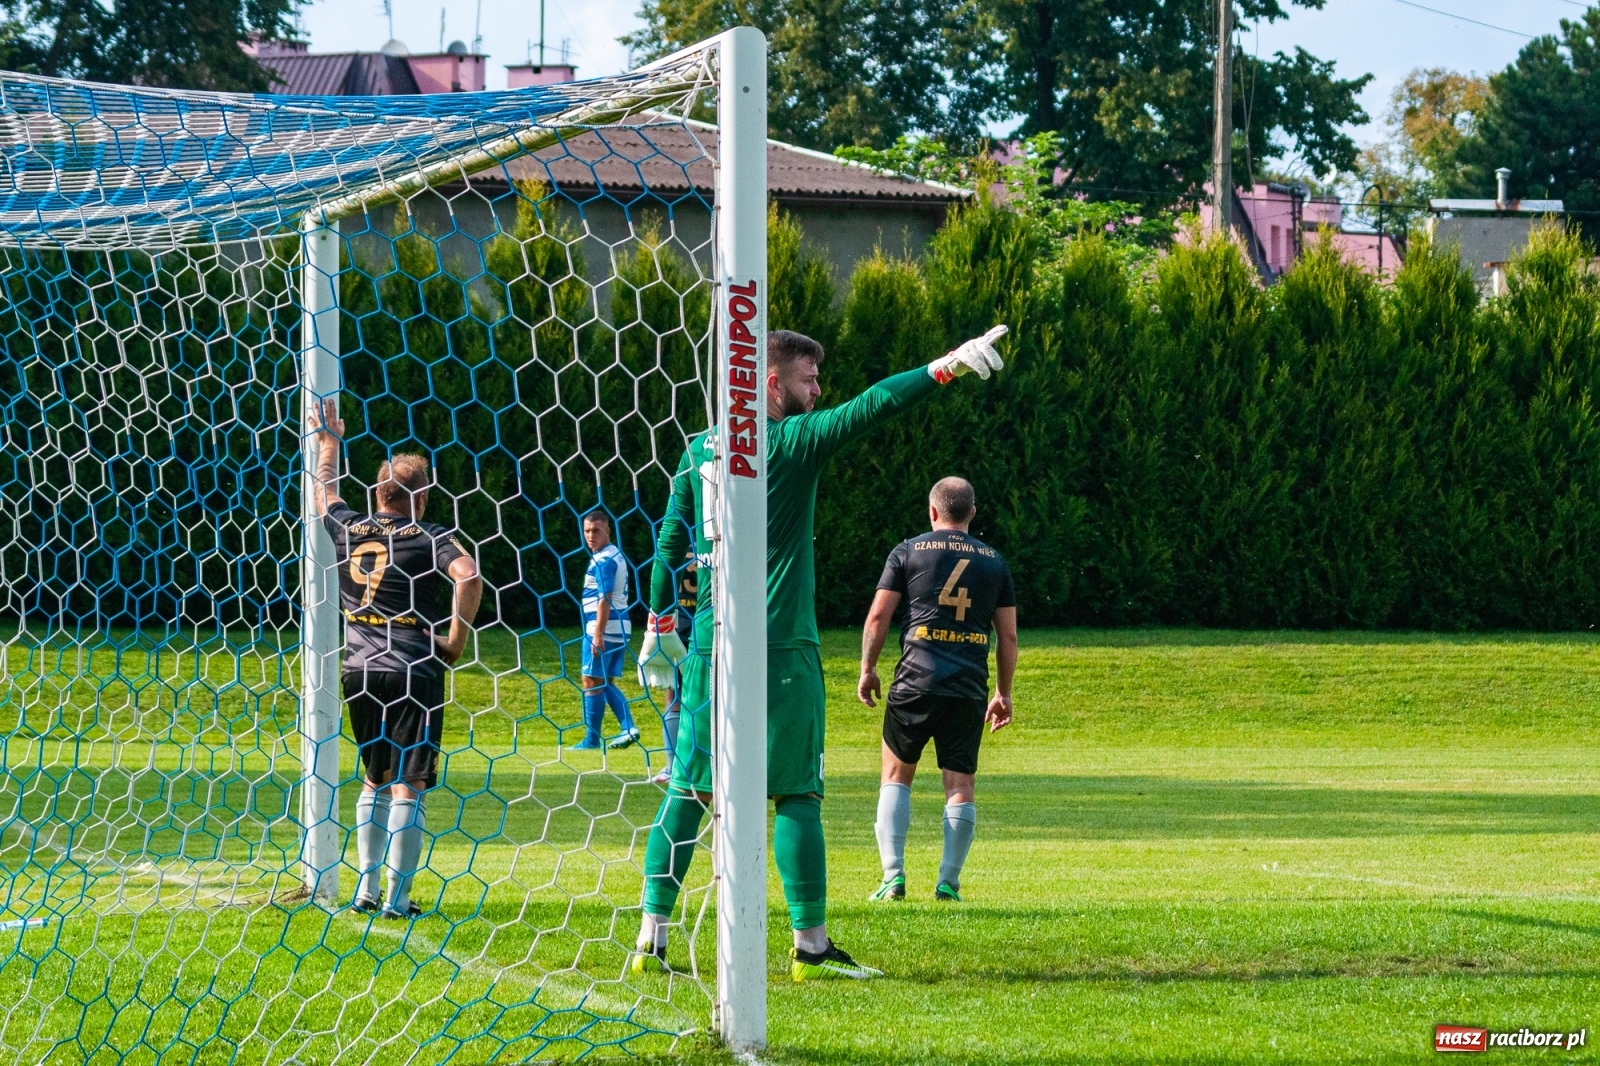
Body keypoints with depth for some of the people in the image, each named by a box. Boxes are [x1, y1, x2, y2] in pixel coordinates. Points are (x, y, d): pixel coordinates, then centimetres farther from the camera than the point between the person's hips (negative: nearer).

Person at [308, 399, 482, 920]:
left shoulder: (347, 529, 6)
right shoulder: (429, 538, -6)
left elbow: (324, 491, 27)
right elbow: (469, 577, -22)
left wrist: (329, 442, 41)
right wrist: (455, 641, -11)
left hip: (359, 674, 5)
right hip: (413, 674, -5)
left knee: (375, 780, 18)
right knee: (409, 784, -2)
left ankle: (366, 890, 17)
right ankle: (398, 900, -4)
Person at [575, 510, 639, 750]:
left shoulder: (603, 560, -13)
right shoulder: (616, 555, 16)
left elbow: (605, 600, -19)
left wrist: (598, 634, -22)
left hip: (605, 627, -10)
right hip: (621, 627, 10)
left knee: (593, 681, -3)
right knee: (606, 682, 14)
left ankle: (592, 738, 0)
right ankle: (628, 727, 1)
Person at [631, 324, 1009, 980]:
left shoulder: (702, 448, 10)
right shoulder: (794, 441, -6)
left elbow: (670, 539, 13)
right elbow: (872, 405, -14)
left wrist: (660, 624, 20)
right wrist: (947, 368, -12)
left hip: (708, 646, 5)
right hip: (781, 648, -5)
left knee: (688, 790, 6)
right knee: (796, 795, -1)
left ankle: (651, 937, 2)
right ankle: (810, 945, -1)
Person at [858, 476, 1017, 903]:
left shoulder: (909, 552, 3)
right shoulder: (993, 561, 11)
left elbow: (878, 616, 0)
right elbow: (1008, 635, 12)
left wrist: (867, 669, 11)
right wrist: (1003, 693, 19)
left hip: (916, 683, -2)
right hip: (970, 688, 2)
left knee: (896, 775, 9)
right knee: (960, 785, 4)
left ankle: (893, 877, 0)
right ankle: (948, 883, 0)